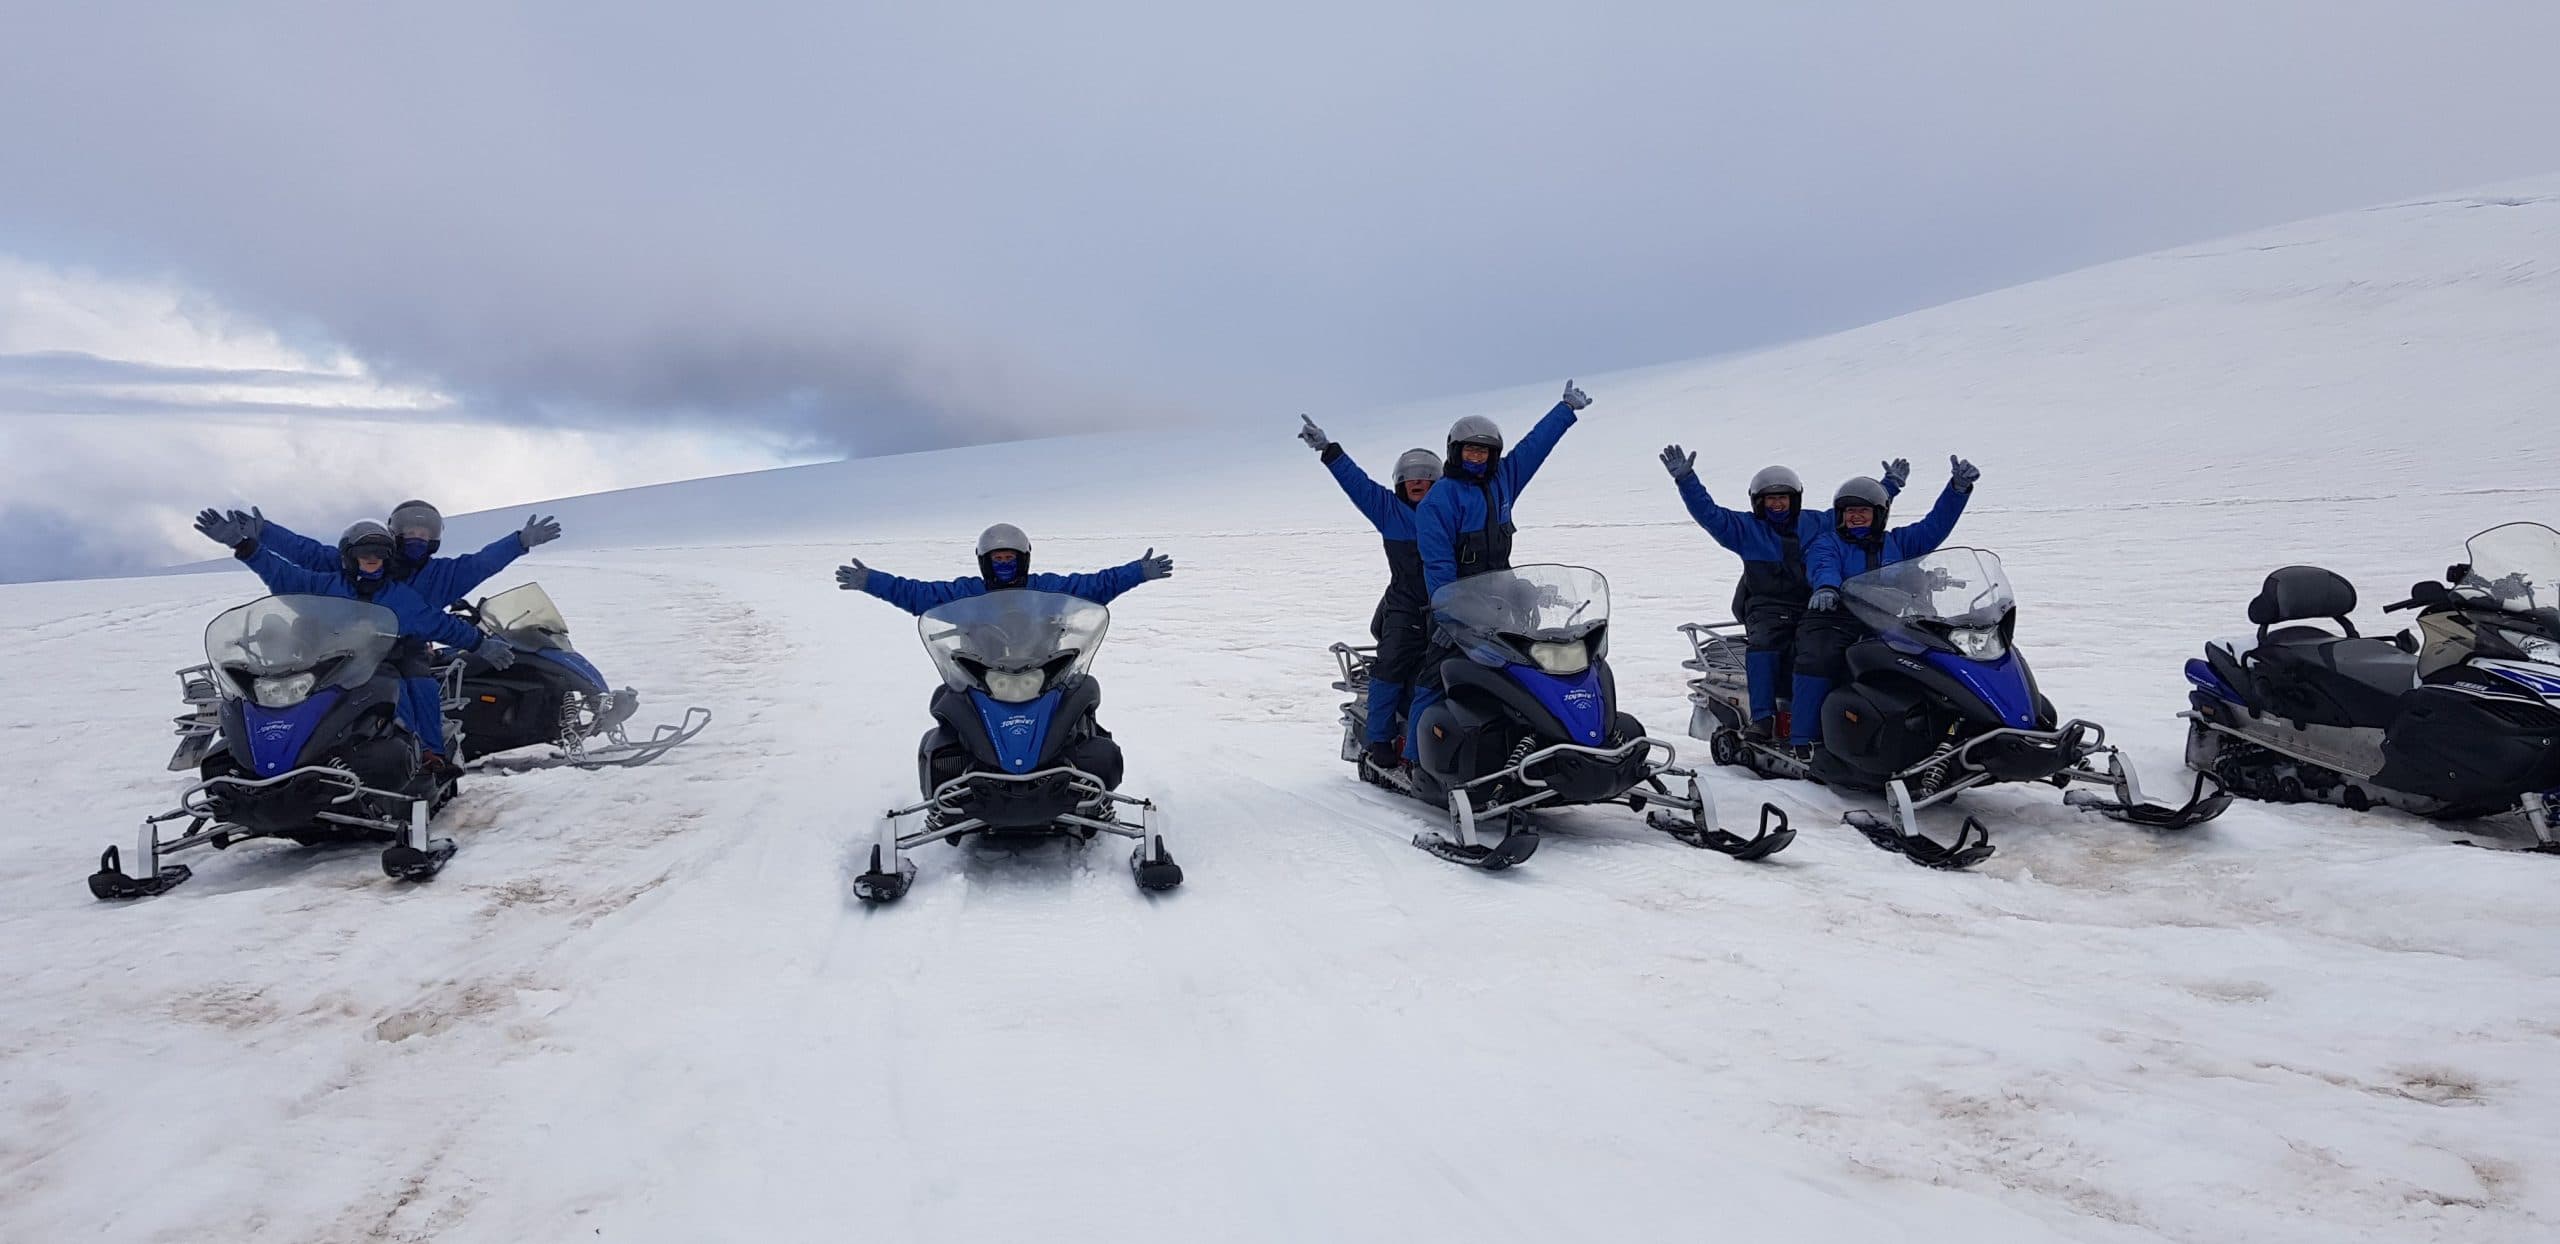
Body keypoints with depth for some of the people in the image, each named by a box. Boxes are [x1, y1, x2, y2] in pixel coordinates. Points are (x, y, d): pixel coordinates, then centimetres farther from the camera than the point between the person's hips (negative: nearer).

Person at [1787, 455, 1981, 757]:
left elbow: (1934, 526, 22)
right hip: (1833, 620, -4)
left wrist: (1958, 489, 10)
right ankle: (1801, 740, -33)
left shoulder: (1897, 542, 27)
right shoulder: (1826, 542, 13)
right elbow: (1823, 566, -9)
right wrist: (1826, 586, -33)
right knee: (1818, 661, -34)